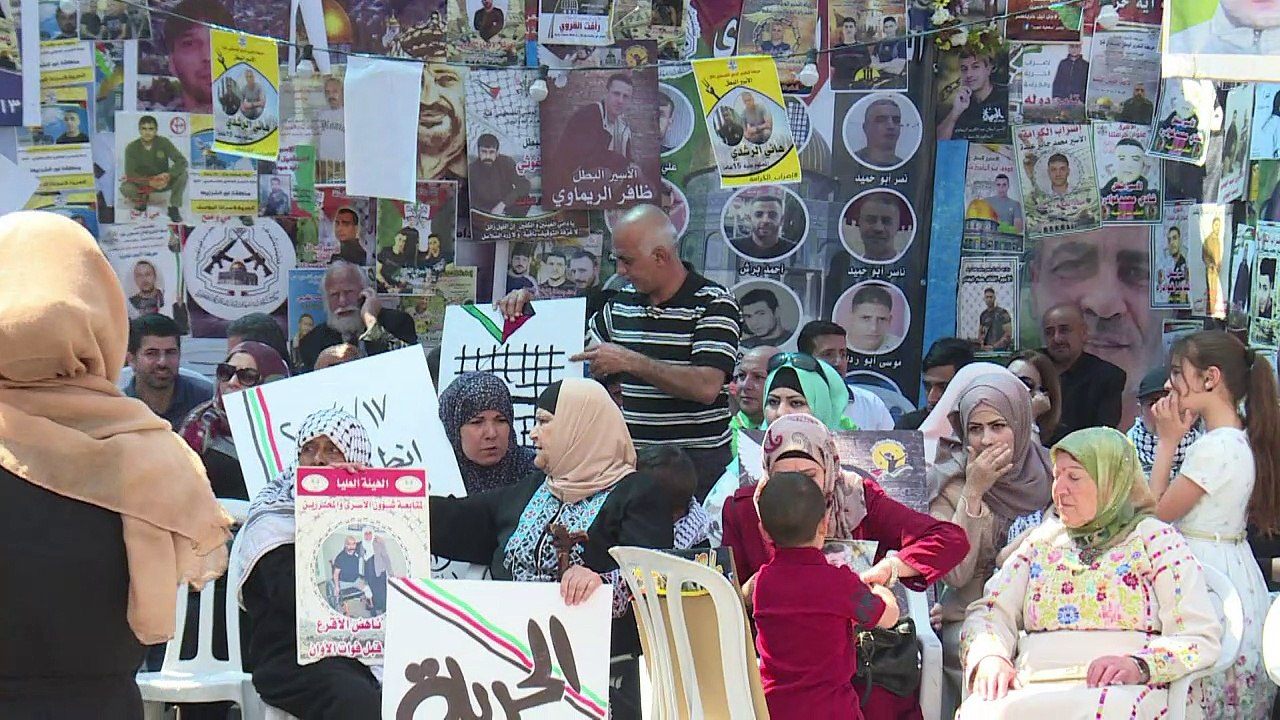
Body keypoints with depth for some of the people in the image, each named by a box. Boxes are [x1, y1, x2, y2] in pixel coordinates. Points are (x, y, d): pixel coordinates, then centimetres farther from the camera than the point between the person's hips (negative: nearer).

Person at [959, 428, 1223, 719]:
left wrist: (1138, 666, -20)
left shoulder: (1155, 539, 10)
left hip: (1121, 692, -4)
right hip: (1033, 689, 4)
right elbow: (990, 612, 15)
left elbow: (1202, 638, -1)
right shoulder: (1042, 540, 24)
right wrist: (990, 657, -9)